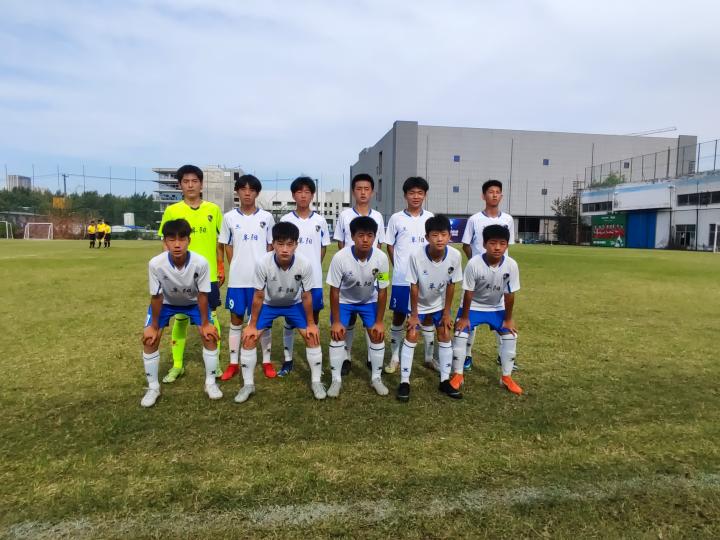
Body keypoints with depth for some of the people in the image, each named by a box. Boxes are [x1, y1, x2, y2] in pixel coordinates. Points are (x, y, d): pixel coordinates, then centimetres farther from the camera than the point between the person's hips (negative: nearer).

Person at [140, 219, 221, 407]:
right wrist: (154, 326, -11)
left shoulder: (201, 263, -36)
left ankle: (210, 383, 9)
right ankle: (153, 387, 12)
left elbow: (202, 295, -21)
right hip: (166, 303, 1)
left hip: (193, 302, 0)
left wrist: (205, 323, -14)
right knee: (149, 339, -8)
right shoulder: (155, 264, -35)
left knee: (210, 335, -10)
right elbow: (156, 297, -21)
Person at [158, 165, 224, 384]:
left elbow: (220, 241, 8)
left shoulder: (213, 210, 2)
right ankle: (177, 365, 21)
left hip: (208, 274, 0)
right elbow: (166, 243, 3)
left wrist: (221, 267, 5)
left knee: (211, 317, 7)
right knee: (180, 318, 8)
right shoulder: (172, 211, 0)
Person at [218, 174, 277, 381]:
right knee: (236, 320, 9)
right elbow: (227, 245, 9)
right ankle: (233, 363, 19)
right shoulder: (229, 217, 3)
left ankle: (267, 361, 19)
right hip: (237, 279, 1)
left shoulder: (266, 217, 2)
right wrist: (236, 267, 1)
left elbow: (271, 246, 7)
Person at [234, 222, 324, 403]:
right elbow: (258, 296, -20)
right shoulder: (263, 263, -34)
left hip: (294, 304, 0)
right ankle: (248, 385, 10)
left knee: (312, 337, -9)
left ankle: (316, 381, 11)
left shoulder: (305, 264, -32)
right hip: (269, 304, 0)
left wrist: (311, 323, -9)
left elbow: (306, 296, -17)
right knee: (249, 339, -9)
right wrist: (252, 325, -12)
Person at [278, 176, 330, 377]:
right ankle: (288, 360, 19)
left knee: (313, 320, 9)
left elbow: (323, 248, 9)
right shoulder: (285, 220, 0)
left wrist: (313, 268, 3)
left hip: (314, 279, 1)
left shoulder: (320, 221, 2)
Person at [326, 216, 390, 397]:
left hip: (369, 300, 1)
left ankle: (376, 378, 16)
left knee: (377, 335, -3)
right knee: (337, 335, -8)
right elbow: (334, 291, -22)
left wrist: (379, 321, -13)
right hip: (344, 300, -1)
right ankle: (336, 379, 8)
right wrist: (336, 321, -18)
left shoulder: (381, 258, -29)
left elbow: (382, 291, -17)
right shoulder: (340, 257, -33)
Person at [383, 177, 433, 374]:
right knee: (398, 317, 6)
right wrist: (399, 268, 2)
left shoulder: (430, 218, 5)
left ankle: (429, 357, 24)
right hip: (402, 279, -2)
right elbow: (389, 246, 5)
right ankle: (395, 357, 19)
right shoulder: (396, 218, -1)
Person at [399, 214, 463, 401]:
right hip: (419, 303, -2)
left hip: (440, 302, 3)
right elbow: (414, 286, -22)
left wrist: (447, 312, -6)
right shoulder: (416, 255, -34)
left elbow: (451, 285, -13)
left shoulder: (455, 256, -26)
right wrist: (414, 314, -16)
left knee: (446, 336, 3)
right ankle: (404, 382, 3)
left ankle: (445, 381, 16)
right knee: (411, 336, -6)